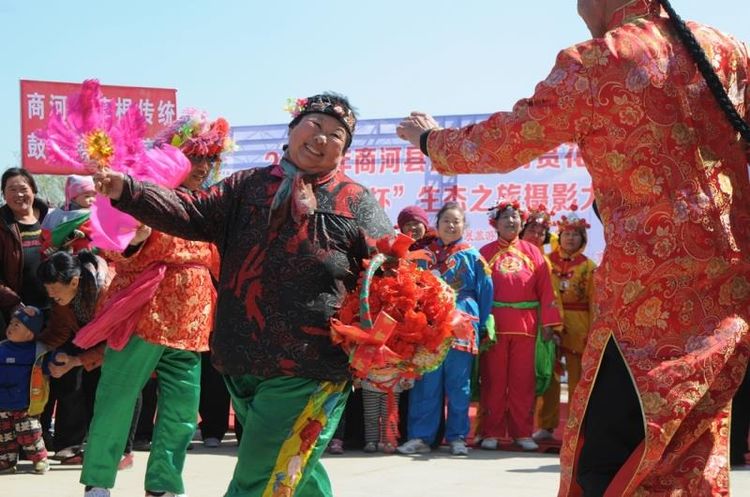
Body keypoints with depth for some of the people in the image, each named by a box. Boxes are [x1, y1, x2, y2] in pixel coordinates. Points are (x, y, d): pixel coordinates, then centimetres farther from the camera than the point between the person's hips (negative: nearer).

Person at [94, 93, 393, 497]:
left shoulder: (357, 203, 4)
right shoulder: (248, 186, 11)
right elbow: (192, 213, 2)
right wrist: (127, 191, -11)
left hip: (308, 372, -4)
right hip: (242, 365, 4)